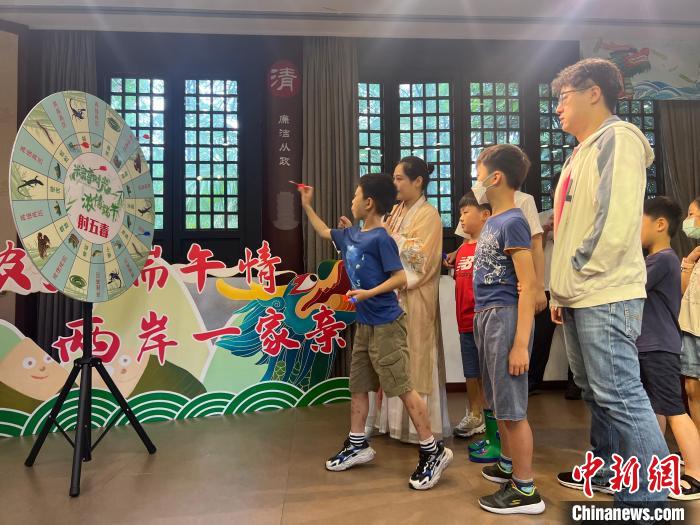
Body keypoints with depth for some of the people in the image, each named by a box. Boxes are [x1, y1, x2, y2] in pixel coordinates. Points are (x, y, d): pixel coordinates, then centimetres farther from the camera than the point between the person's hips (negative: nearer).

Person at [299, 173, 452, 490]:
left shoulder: (380, 238, -14)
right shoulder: (350, 235, 10)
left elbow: (400, 278, -17)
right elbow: (324, 232, 29)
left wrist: (369, 293, -27)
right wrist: (307, 205, 30)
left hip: (386, 325, -9)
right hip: (364, 324, 9)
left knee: (402, 388, -5)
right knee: (358, 385, 15)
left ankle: (433, 451, 6)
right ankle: (357, 445, 30)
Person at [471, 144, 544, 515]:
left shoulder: (513, 222, -13)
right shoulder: (491, 222, 13)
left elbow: (528, 285, -18)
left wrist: (521, 343, -22)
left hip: (504, 318, -9)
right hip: (486, 317, 9)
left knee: (512, 407, 0)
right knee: (499, 402, 19)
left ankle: (525, 490, 13)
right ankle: (508, 465, 36)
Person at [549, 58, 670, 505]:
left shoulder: (616, 137, -7)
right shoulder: (584, 151, 21)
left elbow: (617, 220, -20)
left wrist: (582, 273, -12)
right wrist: (562, 290, 17)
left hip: (605, 298, -10)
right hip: (581, 298, 10)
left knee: (621, 397, -6)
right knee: (597, 393, 17)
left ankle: (650, 497, 5)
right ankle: (608, 473, 31)